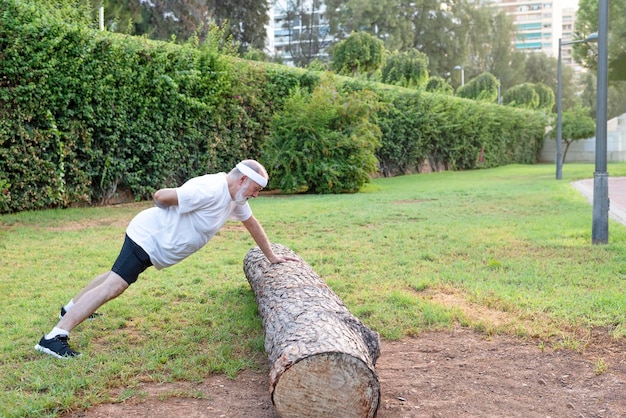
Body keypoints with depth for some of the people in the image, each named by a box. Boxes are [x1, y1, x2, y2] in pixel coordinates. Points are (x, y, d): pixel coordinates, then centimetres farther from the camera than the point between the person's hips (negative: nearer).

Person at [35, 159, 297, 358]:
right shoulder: (209, 191, -27)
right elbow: (161, 196, -27)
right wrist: (170, 211, -3)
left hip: (158, 246, 10)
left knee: (117, 277, 22)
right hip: (148, 237, -10)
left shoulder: (236, 197, 4)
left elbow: (251, 223, 20)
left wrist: (271, 256, 23)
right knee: (115, 285, -20)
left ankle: (72, 308, 40)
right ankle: (55, 337, -25)